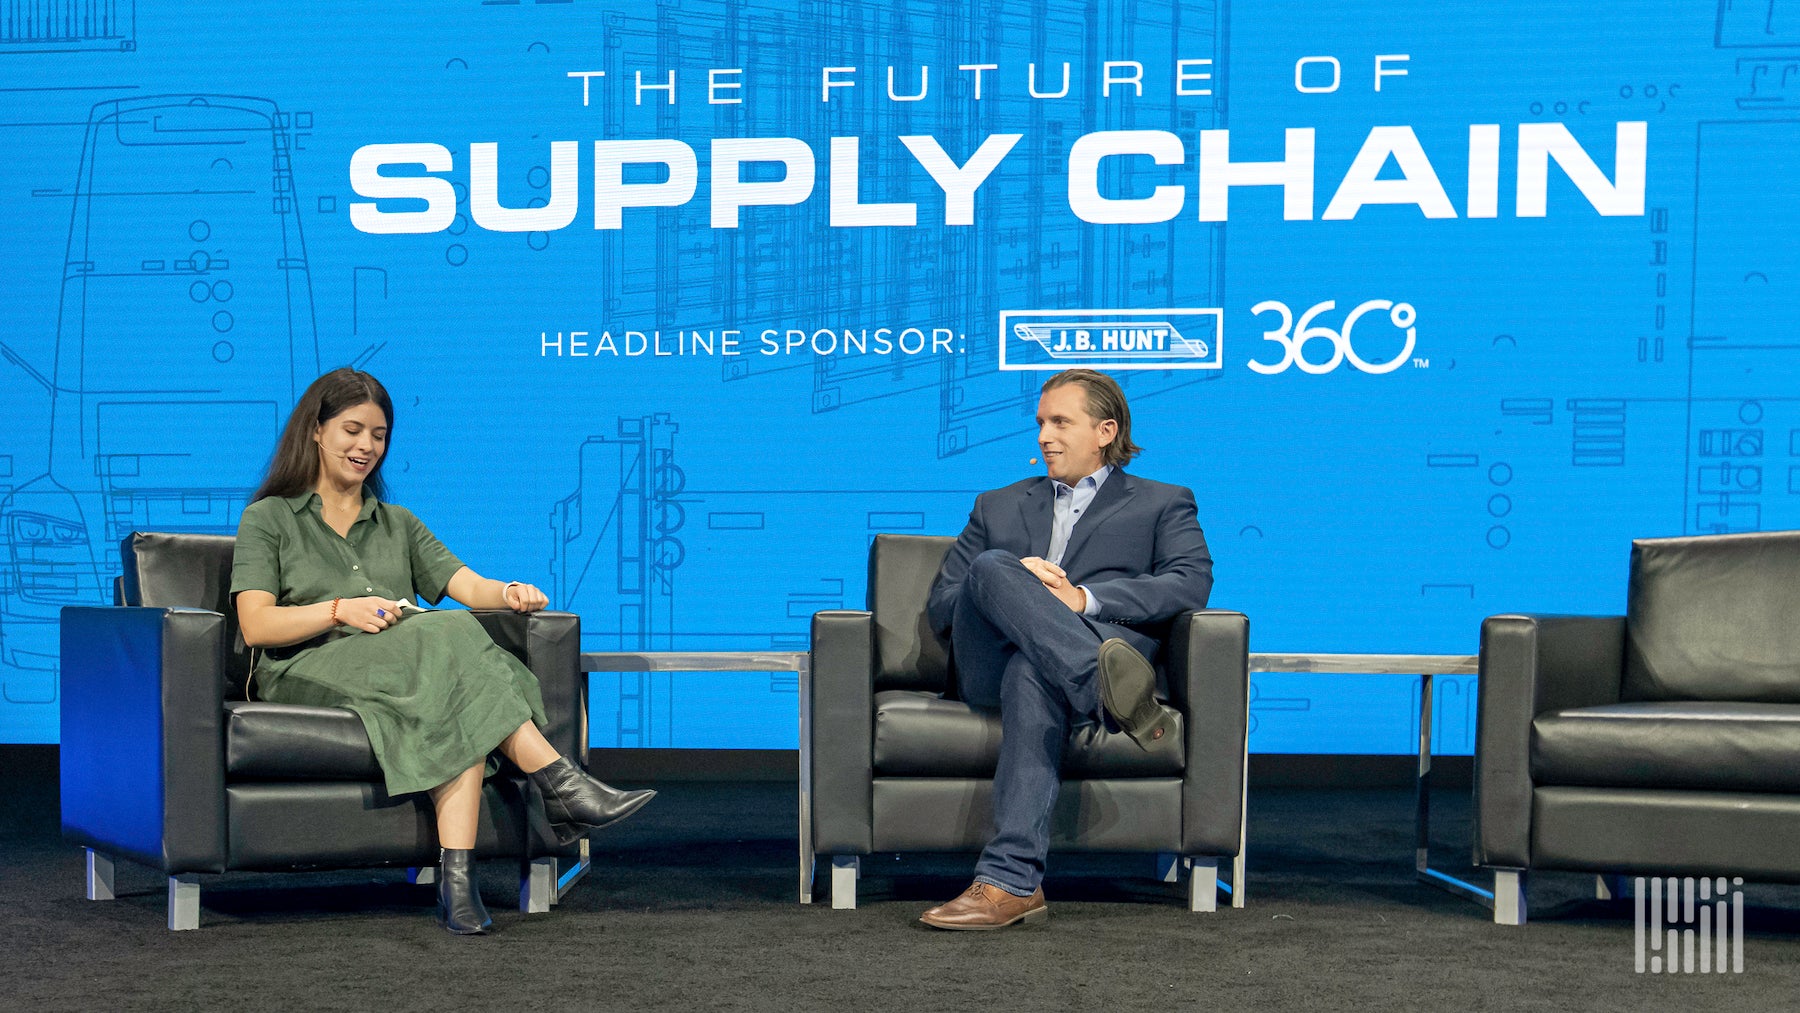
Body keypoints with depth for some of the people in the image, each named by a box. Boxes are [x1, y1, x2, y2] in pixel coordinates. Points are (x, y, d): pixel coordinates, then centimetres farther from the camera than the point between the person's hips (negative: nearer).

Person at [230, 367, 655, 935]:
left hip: (404, 671, 4)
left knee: (461, 707, -35)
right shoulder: (269, 519, 15)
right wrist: (340, 609, -16)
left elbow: (467, 585, 11)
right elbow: (255, 626, -1)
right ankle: (560, 782, -41)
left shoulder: (398, 525, 29)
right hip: (305, 673, -4)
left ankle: (456, 879, -47)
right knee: (446, 636, -34)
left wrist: (509, 592, -12)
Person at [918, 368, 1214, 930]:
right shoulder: (998, 507, 34)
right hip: (991, 664, 3)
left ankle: (1010, 880, -52)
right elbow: (940, 609, 23)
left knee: (1032, 673, -41)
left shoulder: (1162, 505, 24)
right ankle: (1109, 691, -52)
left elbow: (1191, 584, 2)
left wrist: (1084, 598, -12)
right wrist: (1009, 584, -1)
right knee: (992, 567, -30)